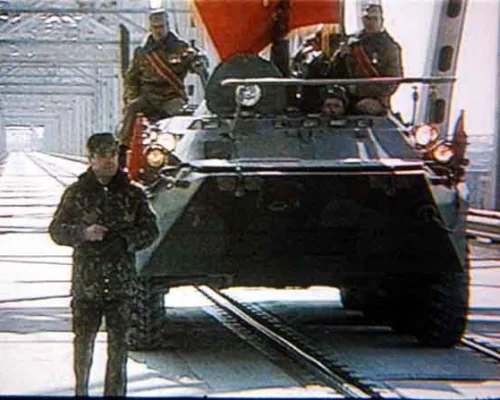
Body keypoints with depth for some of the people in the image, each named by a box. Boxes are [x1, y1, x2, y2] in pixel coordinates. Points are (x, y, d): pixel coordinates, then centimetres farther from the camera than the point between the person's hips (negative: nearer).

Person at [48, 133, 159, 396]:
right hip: (86, 282, -1)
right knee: (83, 342, 3)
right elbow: (56, 230, 5)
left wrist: (124, 241, -11)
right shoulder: (76, 193, 4)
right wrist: (83, 233, -14)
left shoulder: (132, 194, 6)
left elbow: (150, 230, 7)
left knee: (118, 343, 3)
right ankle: (81, 390, 19)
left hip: (121, 284, 1)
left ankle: (115, 392, 13)